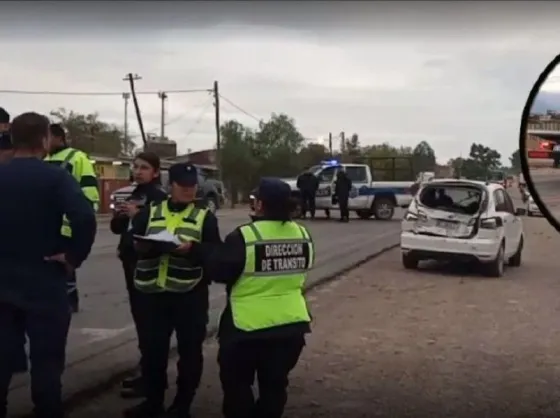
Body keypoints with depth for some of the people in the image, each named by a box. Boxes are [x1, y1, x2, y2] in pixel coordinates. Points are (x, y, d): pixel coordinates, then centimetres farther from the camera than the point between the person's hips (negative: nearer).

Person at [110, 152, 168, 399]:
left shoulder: (159, 196, -8)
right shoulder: (133, 195, 16)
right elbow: (117, 227, 16)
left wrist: (137, 215, -26)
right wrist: (119, 215, -4)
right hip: (131, 260, 8)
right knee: (139, 315, 12)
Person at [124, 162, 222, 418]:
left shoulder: (205, 216, 5)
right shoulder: (150, 212, 11)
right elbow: (133, 243, 5)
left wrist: (192, 248, -20)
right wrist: (150, 244, -15)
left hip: (189, 293, -2)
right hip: (151, 292, 2)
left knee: (189, 351, 5)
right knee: (152, 349, 9)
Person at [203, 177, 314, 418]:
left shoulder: (244, 237, -17)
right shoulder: (302, 235, 0)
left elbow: (217, 271, -10)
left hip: (249, 325, -5)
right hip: (292, 323, 5)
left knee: (236, 383, 13)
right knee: (275, 385, 17)